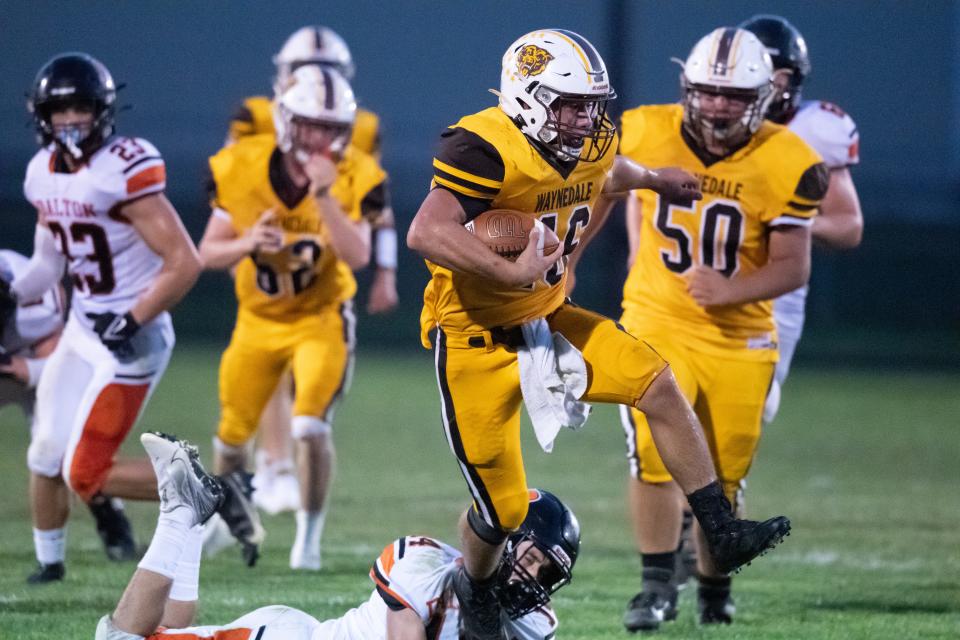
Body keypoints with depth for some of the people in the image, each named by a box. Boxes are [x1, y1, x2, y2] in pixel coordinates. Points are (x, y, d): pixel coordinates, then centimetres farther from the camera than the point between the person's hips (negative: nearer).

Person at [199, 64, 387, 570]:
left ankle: (309, 536, -5)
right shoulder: (241, 170, -16)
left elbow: (357, 257, -30)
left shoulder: (352, 179, -18)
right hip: (259, 320, 2)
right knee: (232, 437, 14)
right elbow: (209, 253, -9)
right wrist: (248, 245, -30)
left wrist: (323, 196, -39)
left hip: (321, 320, -2)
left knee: (311, 427, -22)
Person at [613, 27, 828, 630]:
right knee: (653, 450, -18)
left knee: (722, 476, 7)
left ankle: (716, 588, 29)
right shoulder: (648, 134, -7)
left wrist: (730, 289, -27)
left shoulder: (785, 164, -14)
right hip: (656, 324, 0)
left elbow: (793, 266, -11)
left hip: (738, 337, 0)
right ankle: (659, 586, -6)